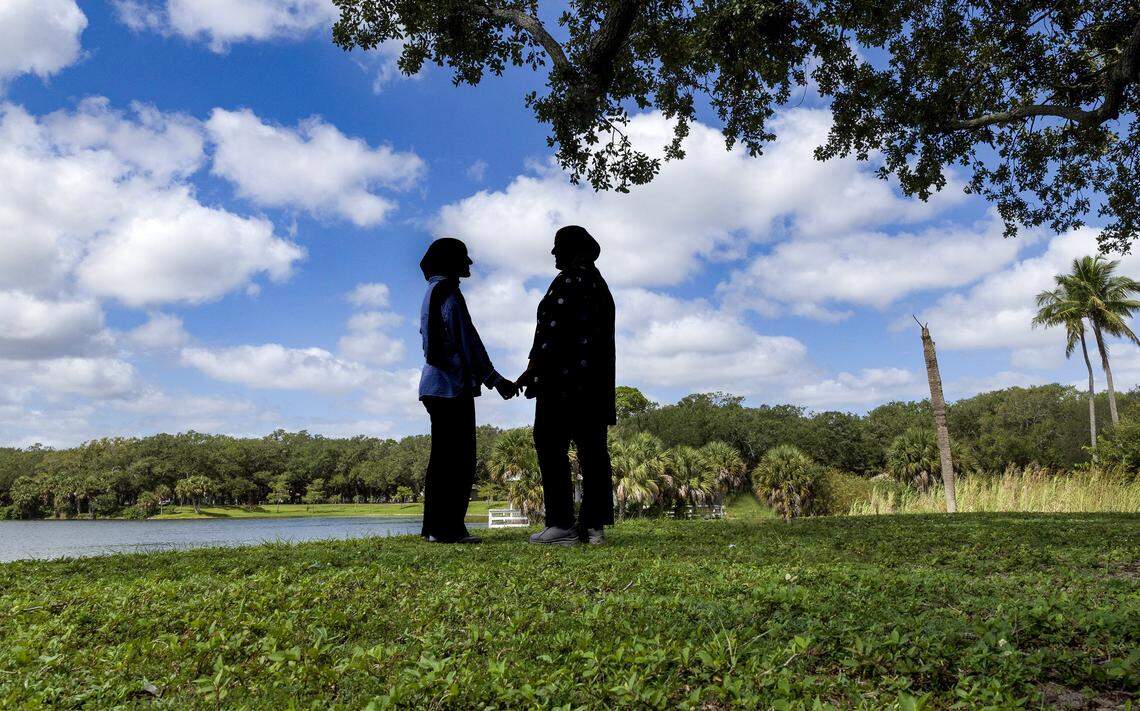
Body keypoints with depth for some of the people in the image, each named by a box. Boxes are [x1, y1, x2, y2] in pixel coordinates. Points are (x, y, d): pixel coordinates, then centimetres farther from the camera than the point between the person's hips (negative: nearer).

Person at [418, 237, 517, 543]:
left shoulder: (433, 292, 21)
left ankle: (435, 525, 17)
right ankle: (447, 527, -8)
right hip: (452, 384, -10)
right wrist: (494, 379, -10)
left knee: (443, 456, 12)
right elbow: (467, 340, -14)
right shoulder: (448, 291, -8)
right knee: (457, 458, -9)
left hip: (436, 384, 10)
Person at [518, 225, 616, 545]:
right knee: (592, 450, 4)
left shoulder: (569, 279, -4)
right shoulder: (599, 284, 24)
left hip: (564, 378, -9)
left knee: (551, 446, -8)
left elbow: (553, 330, -14)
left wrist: (533, 370, -12)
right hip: (596, 380, 9)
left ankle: (561, 524, -12)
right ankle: (594, 525, 4)